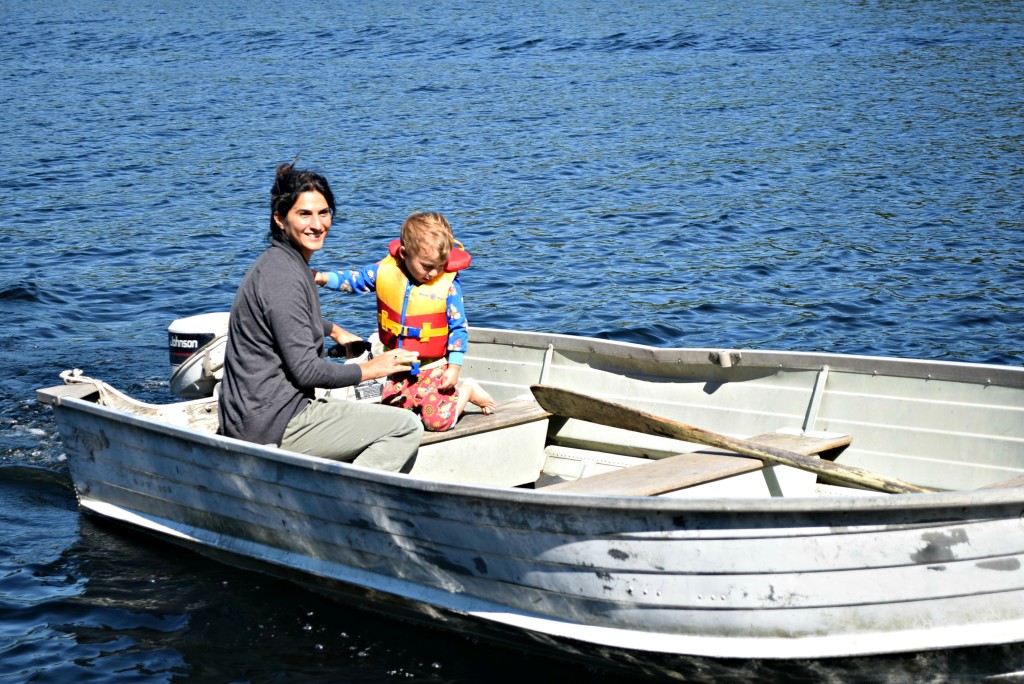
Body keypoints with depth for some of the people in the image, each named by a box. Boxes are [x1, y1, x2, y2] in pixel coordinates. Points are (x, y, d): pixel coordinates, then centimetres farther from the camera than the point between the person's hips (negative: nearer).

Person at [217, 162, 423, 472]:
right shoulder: (284, 277, -19)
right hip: (274, 423, -10)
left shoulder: (278, 262, 12)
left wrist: (333, 330, 47)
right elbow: (306, 371, -21)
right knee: (406, 428, -10)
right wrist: (371, 368, -8)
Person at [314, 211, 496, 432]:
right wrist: (321, 278, -10)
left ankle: (467, 391, 15)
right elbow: (354, 280, 5)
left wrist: (454, 366, -11)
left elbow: (458, 327, -11)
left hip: (434, 367, -4)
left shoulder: (449, 284, -18)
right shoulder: (385, 271, -10)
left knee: (438, 421, -13)